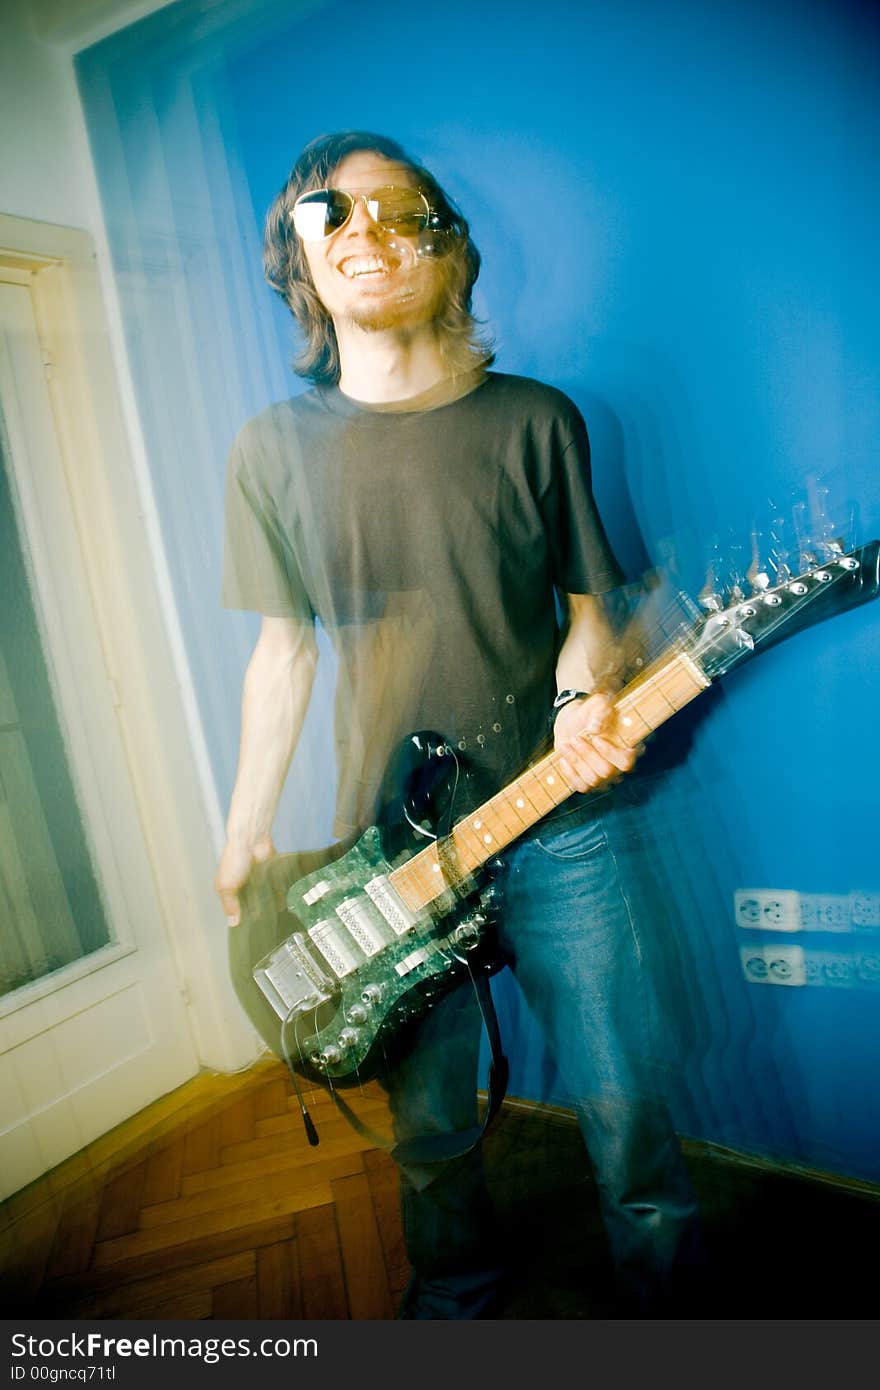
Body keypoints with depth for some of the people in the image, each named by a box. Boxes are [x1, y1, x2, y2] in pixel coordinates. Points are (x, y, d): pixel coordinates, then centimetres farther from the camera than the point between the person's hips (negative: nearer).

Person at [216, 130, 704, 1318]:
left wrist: (583, 697, -18)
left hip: (558, 829, 0)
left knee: (621, 1102, 11)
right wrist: (247, 833, 6)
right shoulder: (273, 450, 0)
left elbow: (588, 602, 4)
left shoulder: (535, 420, -1)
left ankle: (664, 1287, 42)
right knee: (428, 1124, 18)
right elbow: (285, 646, 5)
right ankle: (456, 1301, 48)